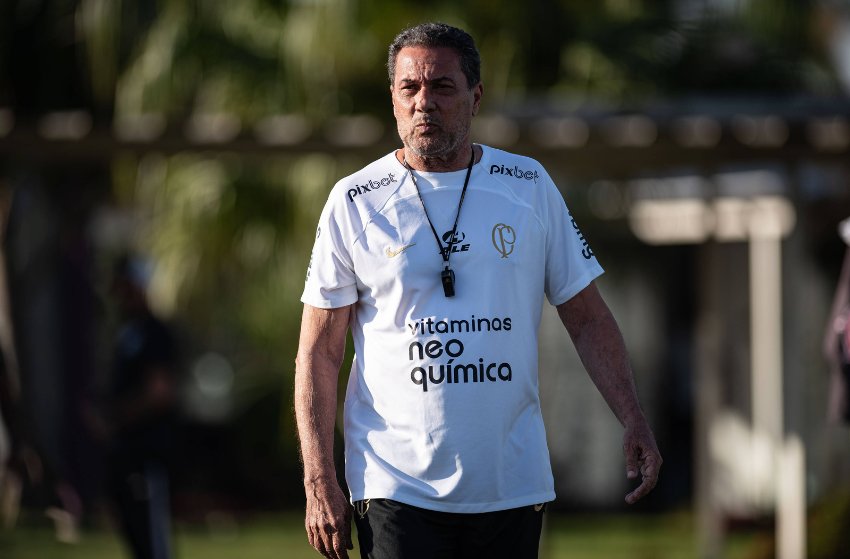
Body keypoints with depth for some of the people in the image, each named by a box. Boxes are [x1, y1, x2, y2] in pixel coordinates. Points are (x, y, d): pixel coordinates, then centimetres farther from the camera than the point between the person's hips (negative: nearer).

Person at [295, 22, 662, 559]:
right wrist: (319, 481, -6)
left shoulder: (530, 186, 8)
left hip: (514, 488, 2)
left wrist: (634, 421, 0)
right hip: (396, 488, -2)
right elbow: (319, 351, 2)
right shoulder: (355, 202, 1)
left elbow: (587, 317, 13)